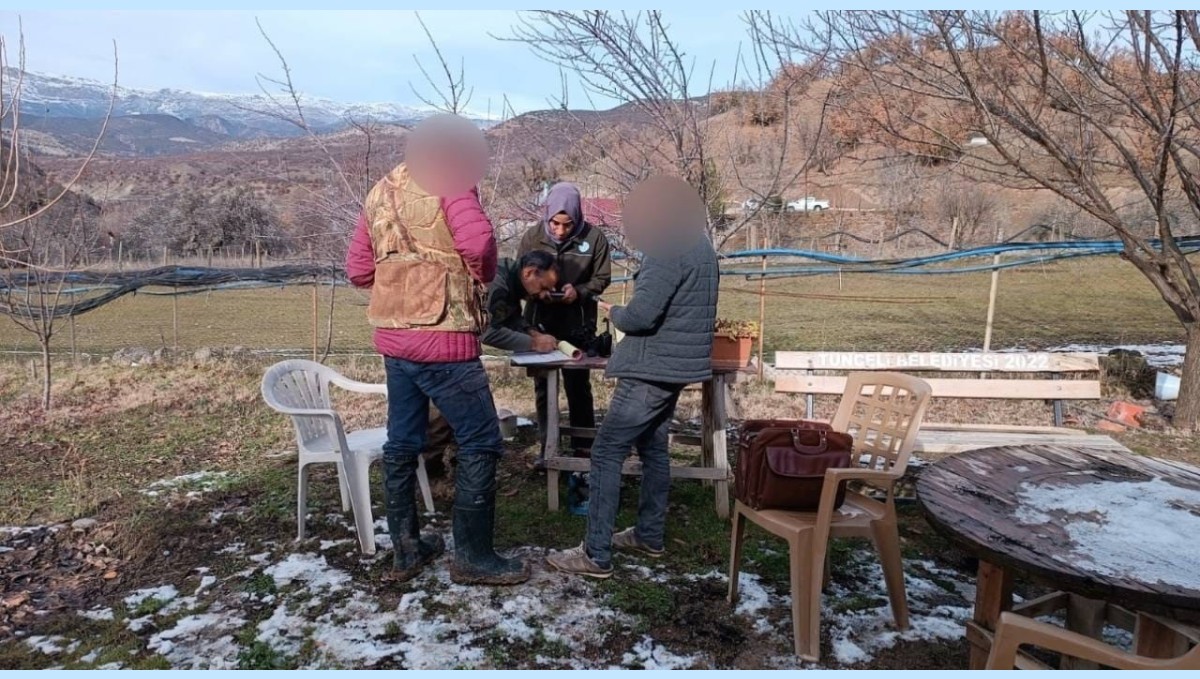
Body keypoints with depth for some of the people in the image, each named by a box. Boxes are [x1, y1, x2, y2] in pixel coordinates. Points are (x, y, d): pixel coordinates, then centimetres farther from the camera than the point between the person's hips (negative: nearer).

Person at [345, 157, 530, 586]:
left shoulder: (379, 193, 16)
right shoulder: (448, 180, -6)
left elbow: (358, 269, 17)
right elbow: (477, 242, -21)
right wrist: (485, 274, -1)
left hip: (393, 336, 8)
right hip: (441, 339, -8)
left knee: (402, 443, 14)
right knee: (480, 442, 1)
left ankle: (406, 548, 25)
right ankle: (472, 556, 7)